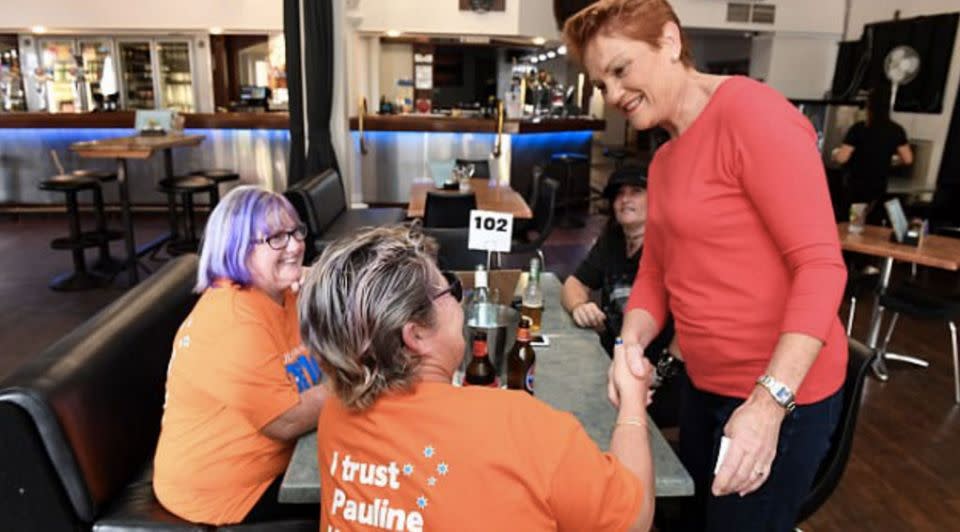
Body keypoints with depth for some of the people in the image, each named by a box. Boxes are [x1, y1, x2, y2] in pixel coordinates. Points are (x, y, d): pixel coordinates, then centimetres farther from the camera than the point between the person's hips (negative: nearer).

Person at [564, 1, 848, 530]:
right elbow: (654, 274, 8)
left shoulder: (749, 110, -18)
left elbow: (821, 265, -23)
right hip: (706, 384, 8)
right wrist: (631, 344, -11)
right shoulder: (662, 160, 10)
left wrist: (769, 401, -28)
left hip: (780, 392, -8)